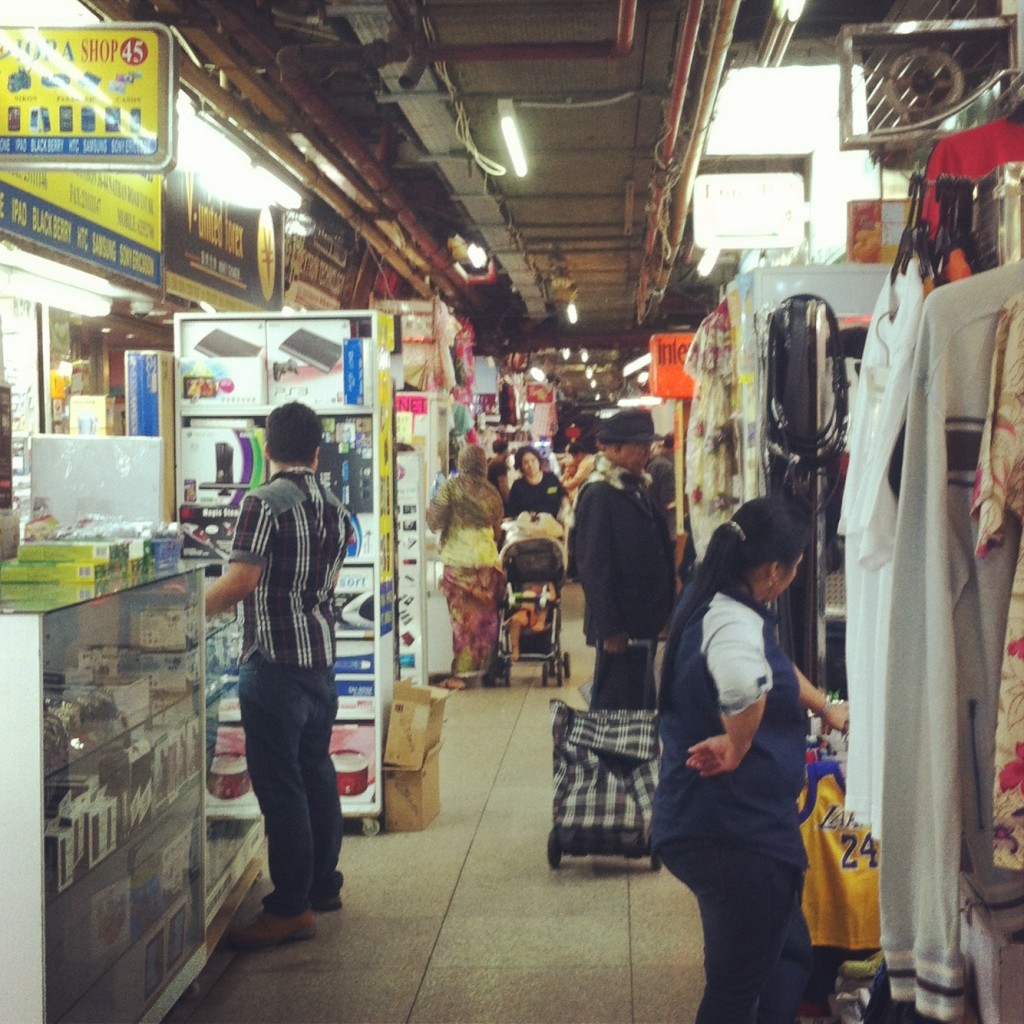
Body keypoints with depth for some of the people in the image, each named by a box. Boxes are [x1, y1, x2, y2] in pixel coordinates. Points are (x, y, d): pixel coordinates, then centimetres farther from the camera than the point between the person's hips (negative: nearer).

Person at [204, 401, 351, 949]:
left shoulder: (263, 503, -14)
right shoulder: (334, 508, 9)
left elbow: (241, 580, -21)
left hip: (274, 663, -8)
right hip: (322, 657, 8)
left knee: (279, 785, -3)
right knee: (316, 772, 17)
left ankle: (290, 909, 2)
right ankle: (322, 884, 29)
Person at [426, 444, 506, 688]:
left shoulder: (451, 486, -5)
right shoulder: (491, 491, 6)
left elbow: (435, 520, -7)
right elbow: (498, 528, 13)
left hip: (458, 560, -3)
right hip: (487, 559, 3)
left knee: (462, 616, 1)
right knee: (486, 617, 11)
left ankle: (462, 673, 2)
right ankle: (485, 667, 18)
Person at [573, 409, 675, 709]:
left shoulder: (637, 490, 13)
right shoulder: (598, 496, -16)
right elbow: (593, 568, -20)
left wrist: (663, 611, 15)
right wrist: (609, 629, -21)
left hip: (645, 621, 9)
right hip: (621, 628, -9)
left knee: (641, 704, 16)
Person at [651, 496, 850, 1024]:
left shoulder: (710, 600, 9)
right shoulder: (734, 622, -23)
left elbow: (777, 667, 28)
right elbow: (746, 683, -48)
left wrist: (825, 707, 39)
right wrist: (735, 747, -30)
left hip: (730, 824, 10)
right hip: (736, 831, -10)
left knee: (789, 954, 25)